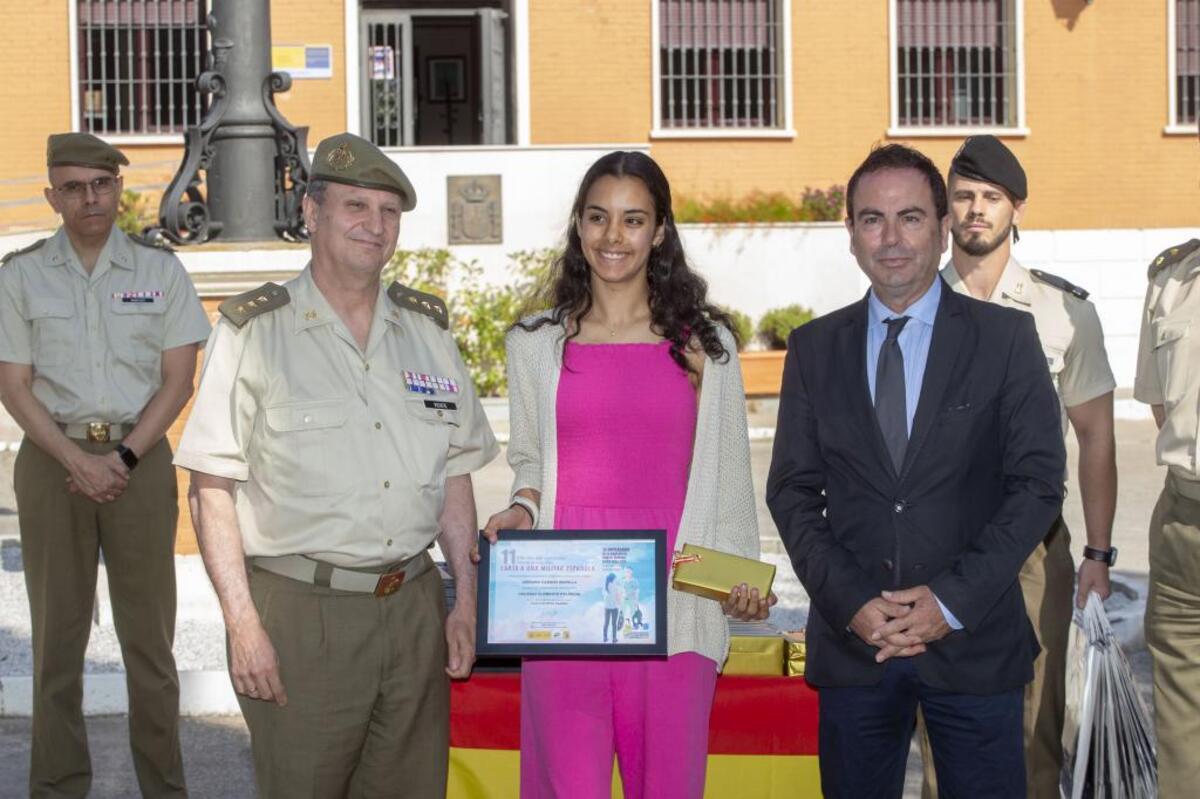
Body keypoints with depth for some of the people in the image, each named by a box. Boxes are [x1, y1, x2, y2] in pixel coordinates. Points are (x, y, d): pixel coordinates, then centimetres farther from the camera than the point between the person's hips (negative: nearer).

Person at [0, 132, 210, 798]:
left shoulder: (160, 270, 4)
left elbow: (178, 379, 1)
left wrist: (124, 457, -9)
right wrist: (78, 462, -10)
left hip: (140, 457, 0)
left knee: (149, 630, 2)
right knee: (57, 630, 5)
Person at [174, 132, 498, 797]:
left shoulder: (427, 330, 12)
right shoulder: (254, 332, -3)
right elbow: (212, 488, -6)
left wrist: (466, 600, 9)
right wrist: (242, 624, -12)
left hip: (414, 609, 4)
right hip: (299, 612, -4)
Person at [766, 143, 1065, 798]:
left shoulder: (1006, 338, 1)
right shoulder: (814, 348, 7)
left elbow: (1038, 482, -3)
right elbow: (792, 492, 5)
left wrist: (954, 599, -12)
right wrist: (851, 602, -9)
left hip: (974, 640, -1)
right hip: (850, 644, 2)